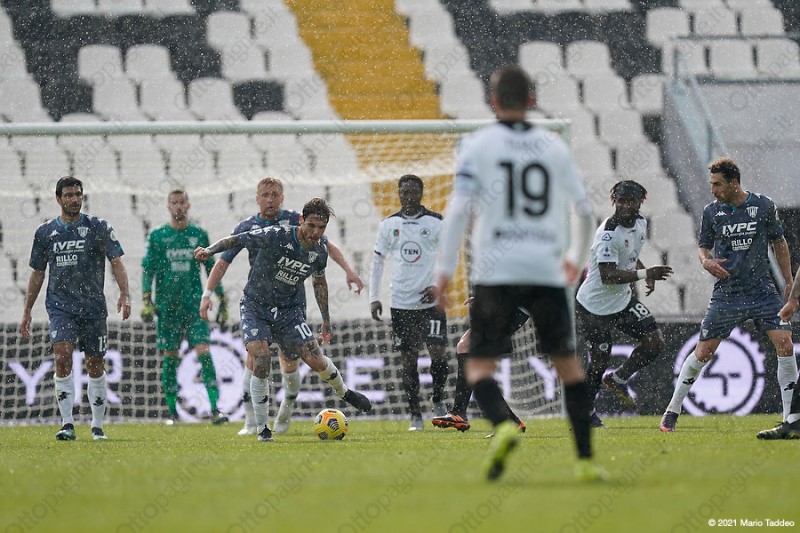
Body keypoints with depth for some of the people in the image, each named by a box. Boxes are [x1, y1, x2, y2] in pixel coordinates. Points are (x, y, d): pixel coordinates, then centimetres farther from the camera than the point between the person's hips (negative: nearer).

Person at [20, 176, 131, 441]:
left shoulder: (99, 228, 2)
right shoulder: (45, 232, 8)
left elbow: (116, 262, -4)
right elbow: (37, 273, 15)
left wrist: (124, 293, -20)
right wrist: (27, 312, 13)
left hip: (94, 307, 0)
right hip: (60, 306, 0)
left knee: (95, 365, 4)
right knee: (63, 357, -19)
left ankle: (97, 426, 18)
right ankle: (67, 424, -20)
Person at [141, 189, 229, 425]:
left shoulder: (199, 235, 8)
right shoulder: (157, 236, 5)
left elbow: (211, 269, 14)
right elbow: (147, 269, 4)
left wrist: (222, 301, 13)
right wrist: (146, 300, -7)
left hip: (194, 304, 0)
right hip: (167, 305, 0)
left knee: (204, 352, -12)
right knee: (169, 357, 3)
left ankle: (215, 409, -17)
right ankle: (171, 411, 12)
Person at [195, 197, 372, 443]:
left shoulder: (320, 251, -5)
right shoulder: (275, 237, -22)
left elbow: (319, 280, 15)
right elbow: (235, 240, -16)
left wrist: (326, 320, 21)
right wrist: (209, 250, -35)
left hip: (289, 310, 3)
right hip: (256, 306, -3)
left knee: (316, 361, -7)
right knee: (261, 363, -21)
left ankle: (344, 392, 27)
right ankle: (262, 429, -9)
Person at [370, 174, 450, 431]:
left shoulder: (435, 222, -1)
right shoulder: (389, 224, 5)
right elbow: (377, 260, 11)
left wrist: (438, 286, -10)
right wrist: (373, 297, 5)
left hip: (430, 301, -2)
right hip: (401, 302, 2)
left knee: (437, 352, -11)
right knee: (408, 359, 1)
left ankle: (438, 399, 14)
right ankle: (415, 416, 6)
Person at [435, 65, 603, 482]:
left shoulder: (477, 146, 1)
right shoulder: (553, 146, 9)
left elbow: (459, 209, -7)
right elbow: (584, 209, 14)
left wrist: (445, 270, -3)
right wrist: (576, 256, 31)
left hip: (495, 272, -2)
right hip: (546, 271, 2)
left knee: (480, 366, 3)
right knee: (568, 364, 11)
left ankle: (502, 425, -26)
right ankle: (586, 459, 5)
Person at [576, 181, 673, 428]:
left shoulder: (640, 223, 2)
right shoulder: (608, 233, -26)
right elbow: (607, 275, -32)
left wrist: (645, 273, 4)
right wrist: (645, 274, -35)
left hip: (623, 299, 8)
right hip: (595, 305, -8)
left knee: (655, 342, -2)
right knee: (600, 359, 0)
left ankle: (618, 379, 19)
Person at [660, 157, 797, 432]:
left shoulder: (763, 206, -1)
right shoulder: (712, 212, 1)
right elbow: (703, 246, 13)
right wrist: (706, 261, -11)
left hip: (762, 290, 0)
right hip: (726, 293, 0)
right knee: (703, 352, -2)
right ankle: (672, 411, 14)